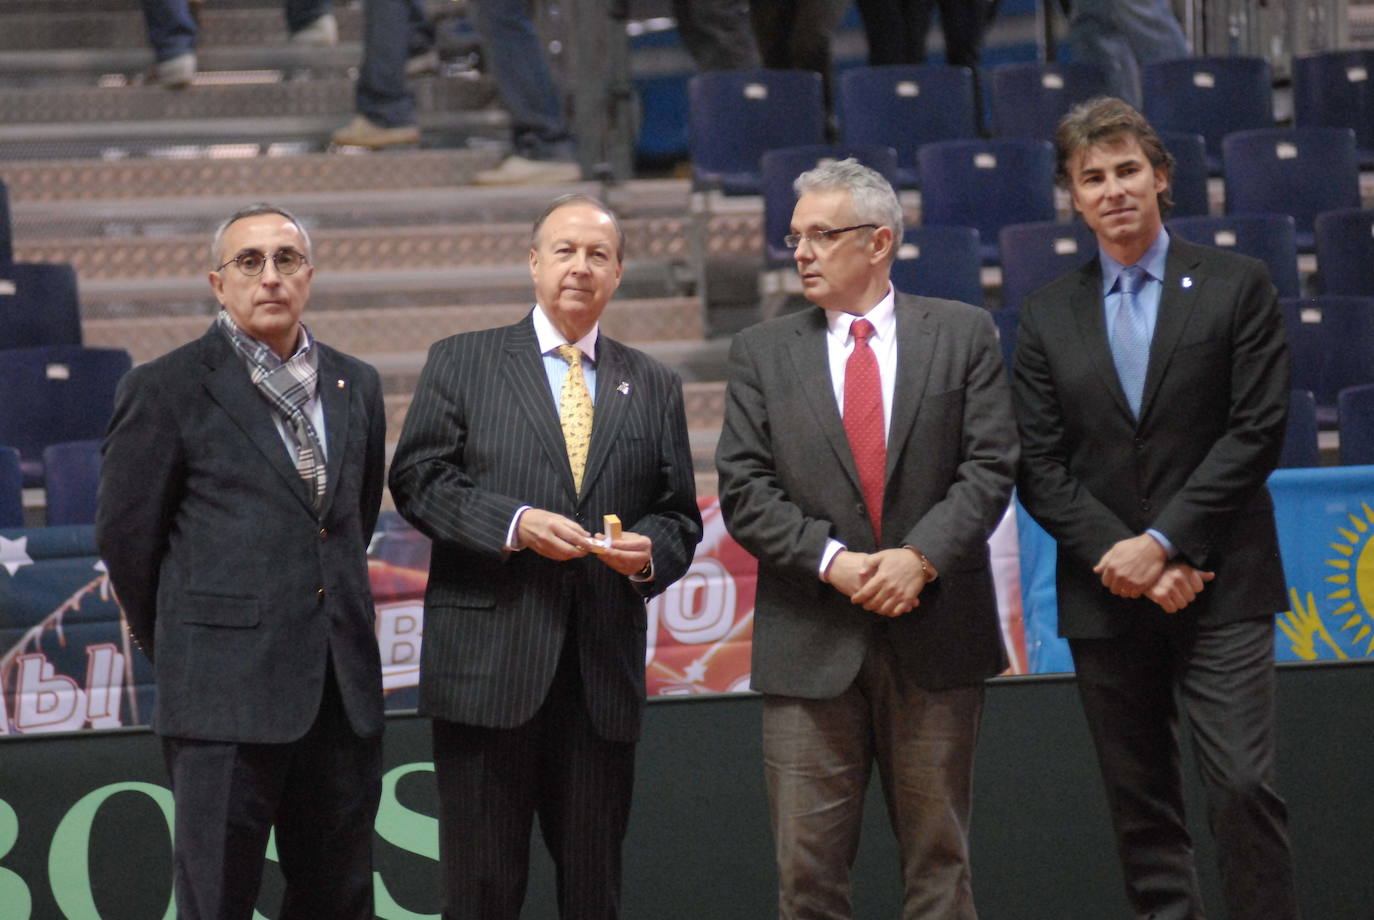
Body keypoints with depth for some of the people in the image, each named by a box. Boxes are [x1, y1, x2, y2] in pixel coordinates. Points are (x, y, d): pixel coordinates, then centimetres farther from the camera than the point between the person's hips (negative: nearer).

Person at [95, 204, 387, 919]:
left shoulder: (354, 385, 13)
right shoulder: (165, 389, -4)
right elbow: (124, 533, 1)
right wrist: (175, 651, 8)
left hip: (344, 690, 5)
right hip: (226, 696, -5)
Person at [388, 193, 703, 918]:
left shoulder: (654, 387, 15)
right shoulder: (461, 363, 7)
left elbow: (678, 515, 16)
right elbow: (417, 478, -1)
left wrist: (651, 552, -7)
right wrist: (515, 523, -15)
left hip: (603, 669, 3)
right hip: (489, 662, -3)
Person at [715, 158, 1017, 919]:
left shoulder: (963, 335, 6)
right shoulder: (762, 353, 8)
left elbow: (989, 466, -1)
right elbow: (744, 491, 0)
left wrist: (921, 556, -15)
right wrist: (834, 562, -14)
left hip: (935, 637, 0)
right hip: (811, 644, 0)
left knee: (938, 854, 6)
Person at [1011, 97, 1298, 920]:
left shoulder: (1236, 287, 2)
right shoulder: (1049, 316, 9)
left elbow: (1257, 431, -6)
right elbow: (1041, 467, 4)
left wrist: (1162, 542, -12)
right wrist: (1121, 558, -10)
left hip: (1219, 588, -3)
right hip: (1107, 599, 3)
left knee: (1243, 785, -10)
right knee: (1141, 804, 5)